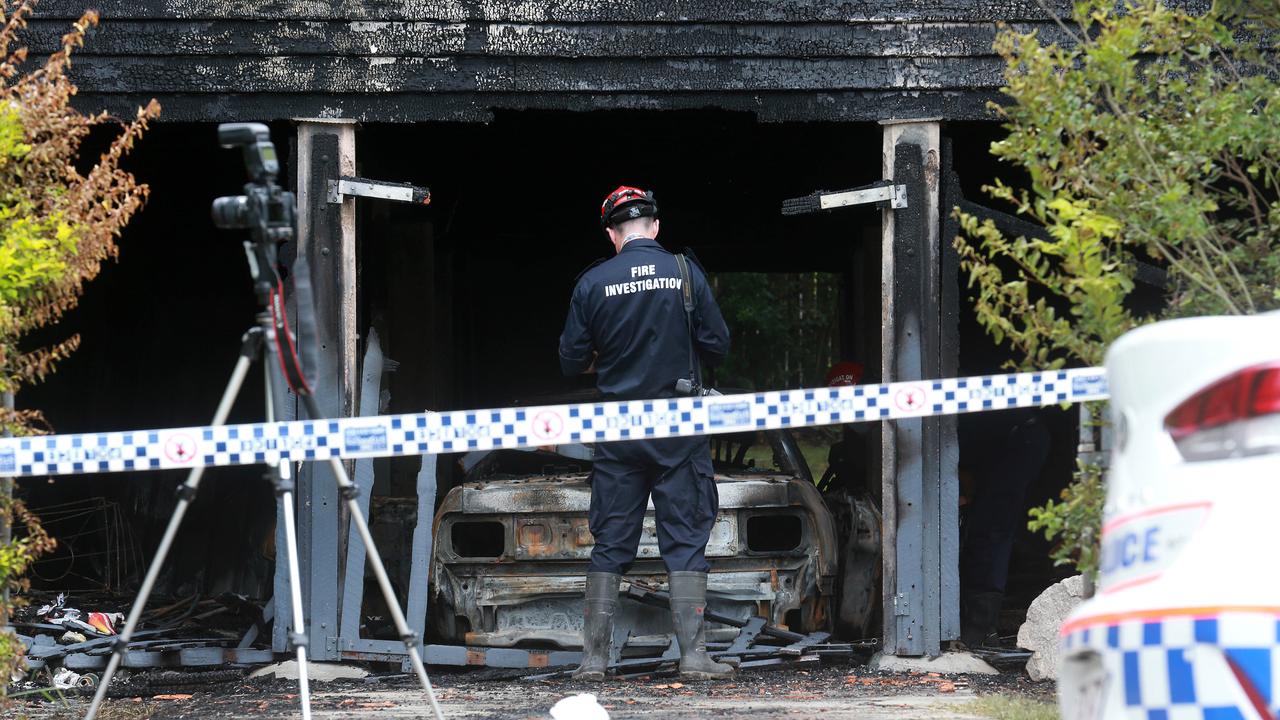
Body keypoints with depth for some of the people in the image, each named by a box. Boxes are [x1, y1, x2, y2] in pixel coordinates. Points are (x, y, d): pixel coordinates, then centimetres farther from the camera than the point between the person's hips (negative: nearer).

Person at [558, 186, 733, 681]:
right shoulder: (685, 274, -3)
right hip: (680, 430, -1)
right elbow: (717, 347, 1)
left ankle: (594, 657, 5)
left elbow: (572, 360, 1)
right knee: (685, 541, 2)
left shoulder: (593, 282, -3)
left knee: (610, 544, 6)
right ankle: (693, 654, -3)